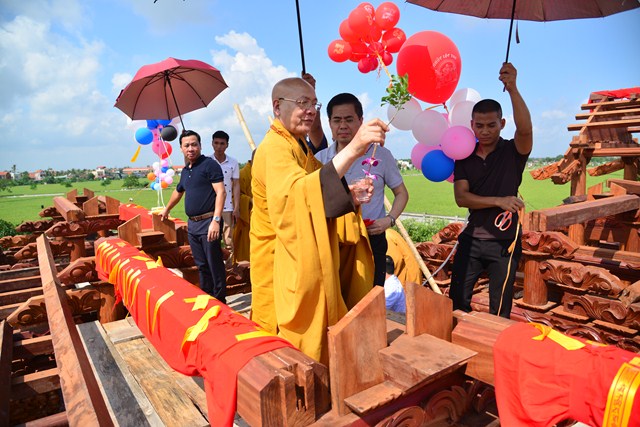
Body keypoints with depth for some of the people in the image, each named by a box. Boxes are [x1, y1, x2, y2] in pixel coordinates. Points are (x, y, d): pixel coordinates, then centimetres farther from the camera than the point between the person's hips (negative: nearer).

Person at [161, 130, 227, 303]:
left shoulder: (209, 164, -7)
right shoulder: (185, 171, 17)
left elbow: (220, 192, -16)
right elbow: (178, 192, 35)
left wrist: (216, 220, -25)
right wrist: (166, 209, 48)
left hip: (208, 223, -8)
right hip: (192, 224, 8)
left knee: (214, 265, -1)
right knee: (201, 266, 14)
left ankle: (220, 301, 11)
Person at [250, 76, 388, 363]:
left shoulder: (299, 147, 14)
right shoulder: (273, 149, -18)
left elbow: (316, 198, 19)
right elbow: (297, 192, -40)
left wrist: (350, 196, 0)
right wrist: (352, 150, -48)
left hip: (308, 262, 9)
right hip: (287, 269, -9)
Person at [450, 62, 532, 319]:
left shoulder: (513, 152, -5)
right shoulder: (464, 157, 3)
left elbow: (525, 129, -28)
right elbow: (461, 197, -8)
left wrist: (512, 89, -37)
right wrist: (498, 201, -21)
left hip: (504, 241, -3)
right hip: (472, 238, 3)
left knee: (499, 309, 9)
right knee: (457, 300, 12)